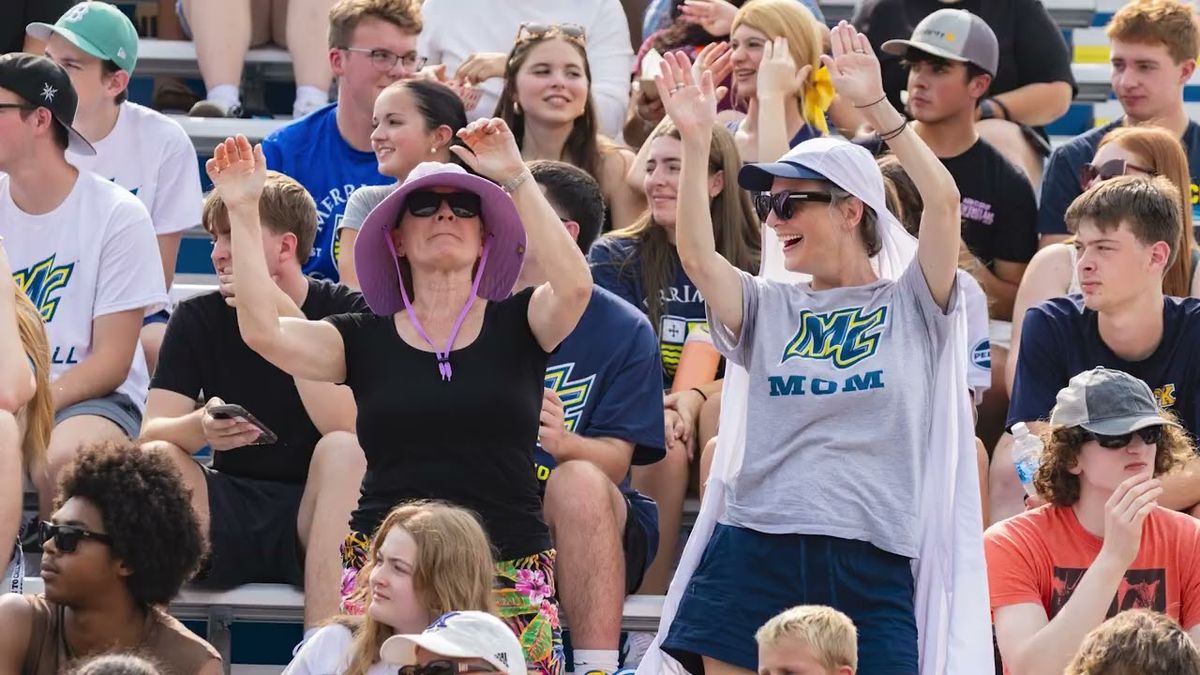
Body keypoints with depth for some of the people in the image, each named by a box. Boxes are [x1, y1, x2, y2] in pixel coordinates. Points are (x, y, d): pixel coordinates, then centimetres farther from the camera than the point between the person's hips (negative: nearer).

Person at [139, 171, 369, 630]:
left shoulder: (346, 312, -3)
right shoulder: (197, 319, 6)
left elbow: (348, 428, -20)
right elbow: (152, 432, -4)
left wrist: (284, 315, -24)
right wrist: (201, 428, -28)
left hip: (314, 518, -2)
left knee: (343, 450, -32)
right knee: (155, 459, -23)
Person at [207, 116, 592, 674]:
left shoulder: (515, 325, 10)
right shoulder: (365, 340, 12)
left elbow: (574, 286, -11)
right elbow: (262, 330, -3)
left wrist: (516, 179, -13)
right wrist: (243, 211, -4)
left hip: (507, 574, -1)